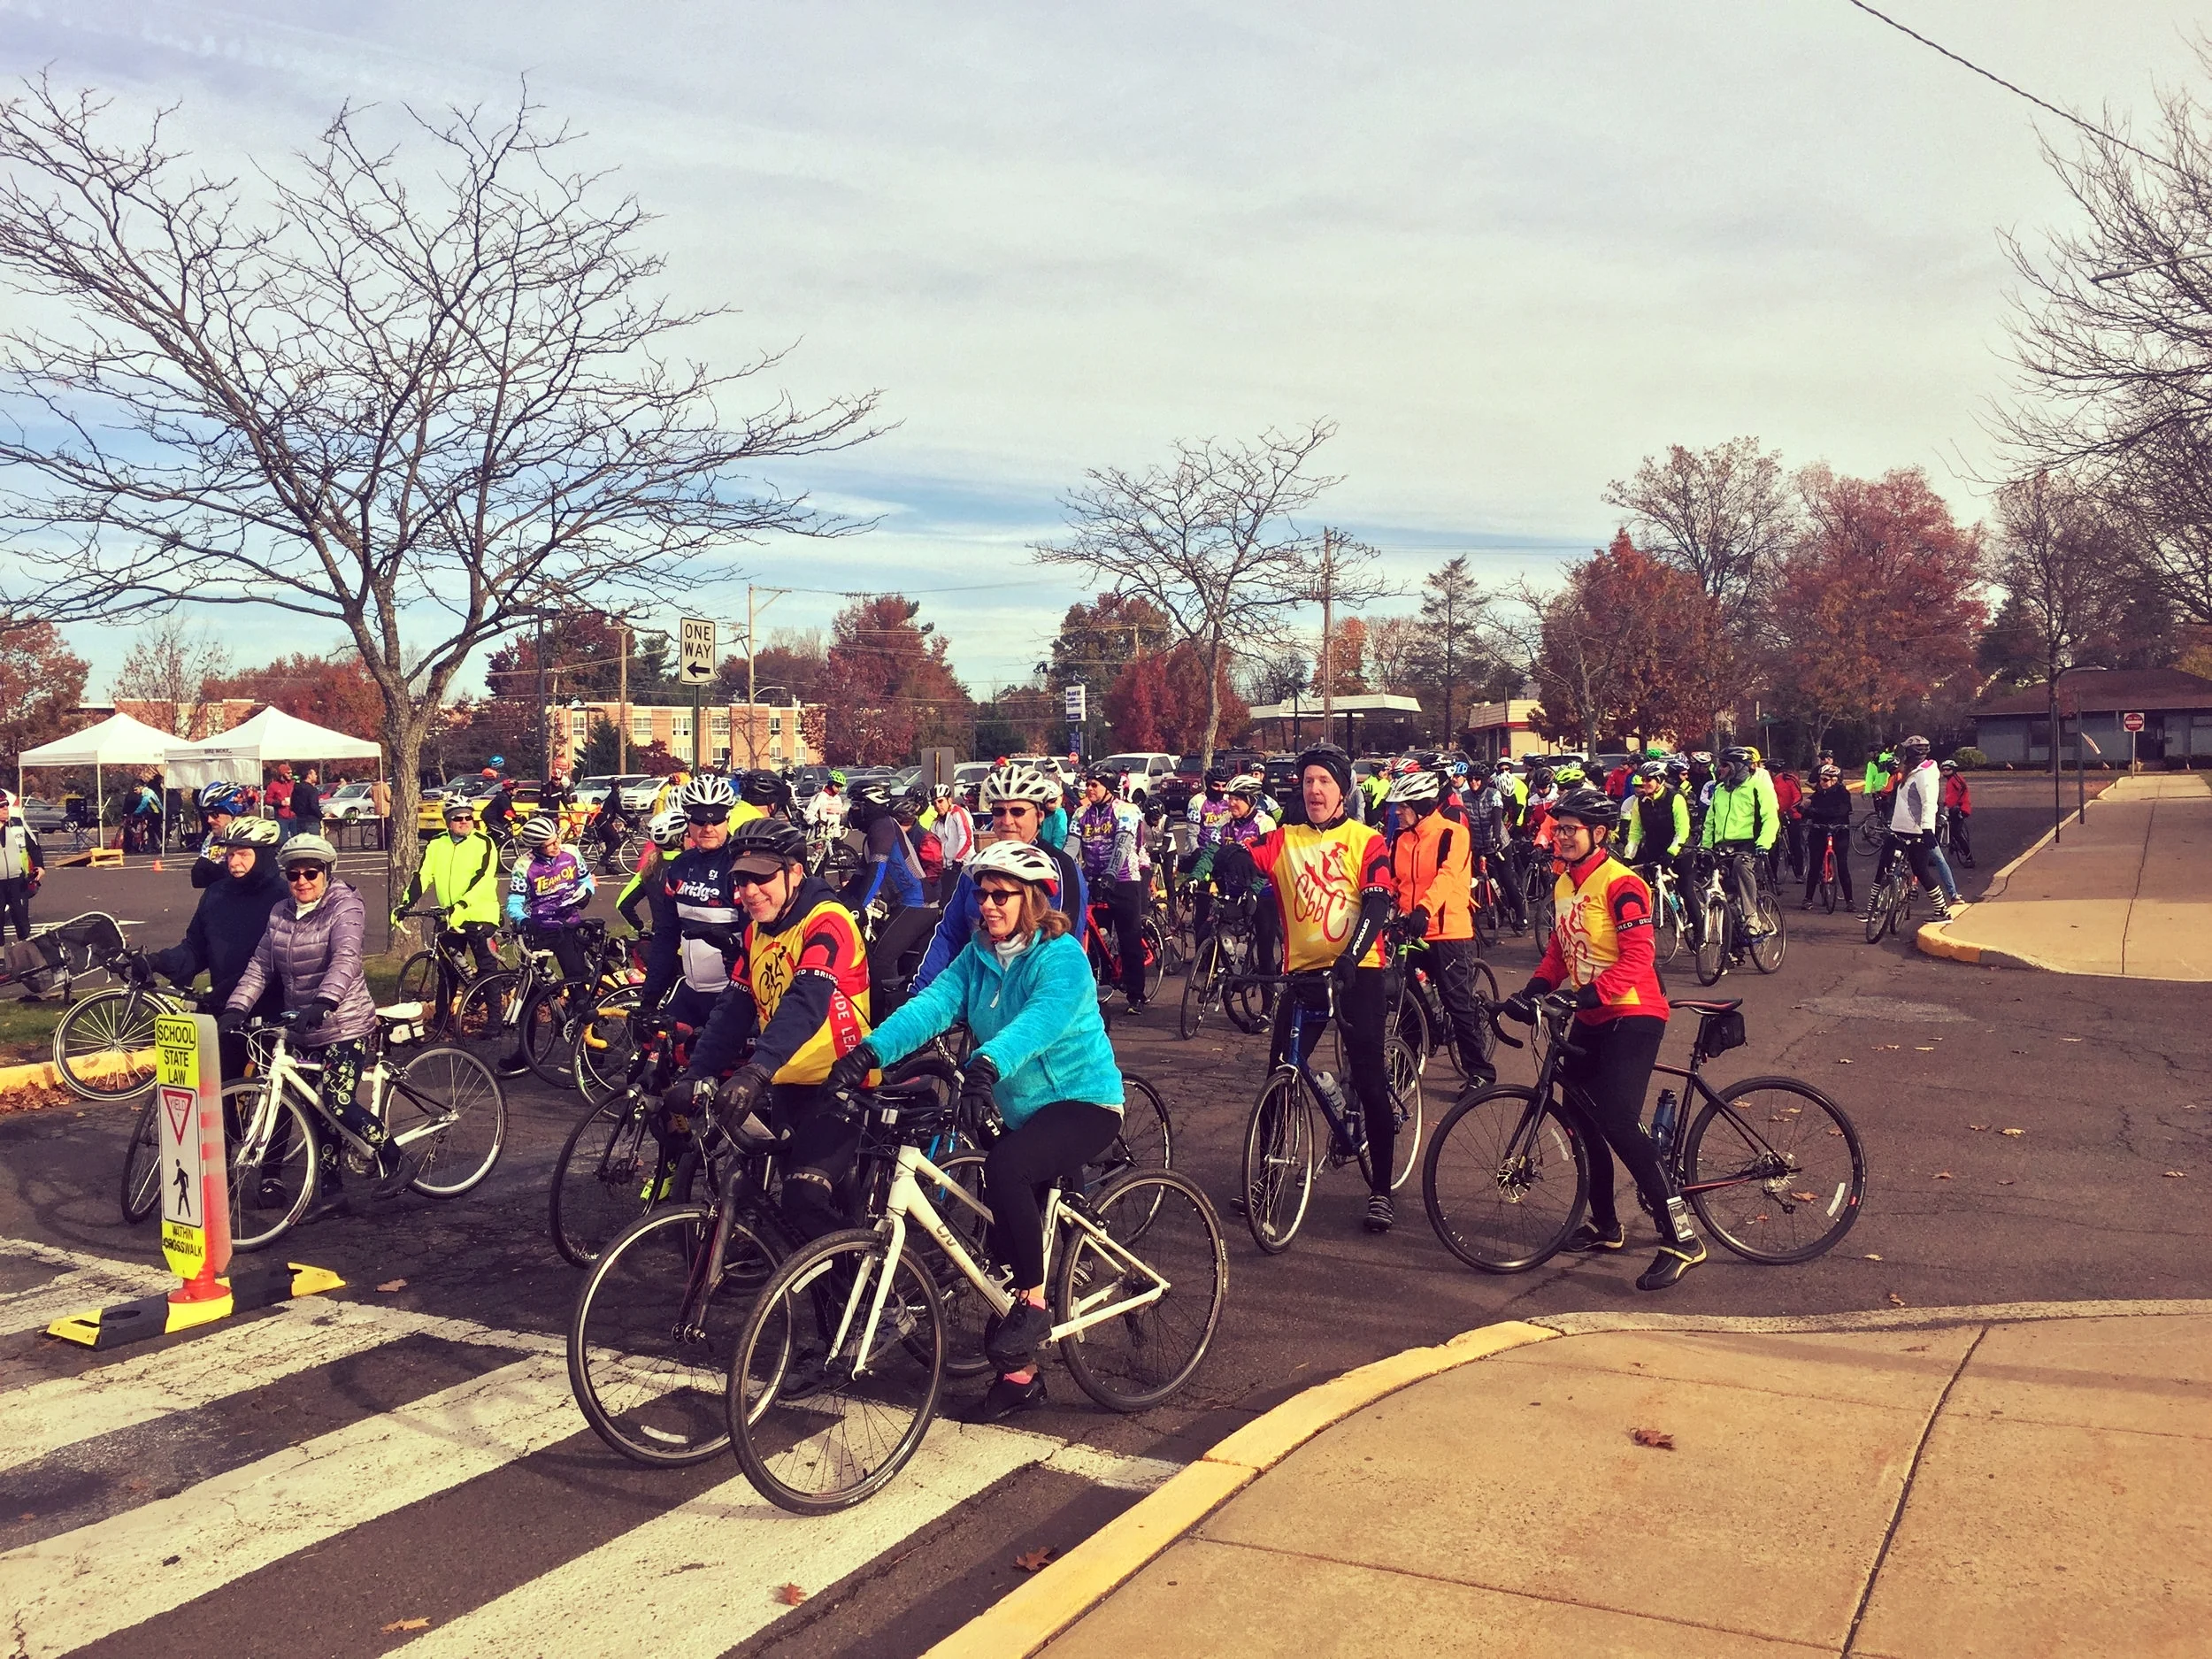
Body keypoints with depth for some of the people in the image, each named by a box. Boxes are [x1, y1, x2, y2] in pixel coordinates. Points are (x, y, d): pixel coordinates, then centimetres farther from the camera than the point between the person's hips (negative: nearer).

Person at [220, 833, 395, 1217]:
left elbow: (345, 960, -28)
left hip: (344, 1026, -7)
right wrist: (234, 1010, -10)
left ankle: (392, 1159, 4)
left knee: (337, 1104, -17)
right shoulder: (280, 914, 7)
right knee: (319, 1111, 10)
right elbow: (260, 967, 5)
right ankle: (332, 1192, 19)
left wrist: (324, 1002, -44)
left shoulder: (344, 908, -13)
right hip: (304, 1030, 7)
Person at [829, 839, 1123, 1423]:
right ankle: (1020, 1374, 24)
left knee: (1006, 1167, -33)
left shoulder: (1062, 956, -17)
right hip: (1021, 1109, 7)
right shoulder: (979, 955, 2)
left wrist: (989, 1062, -55)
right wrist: (872, 1049, -31)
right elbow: (934, 1002, -13)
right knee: (1005, 1242, 8)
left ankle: (1034, 1304, -15)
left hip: (1083, 1102, -7)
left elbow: (1042, 1018, -36)